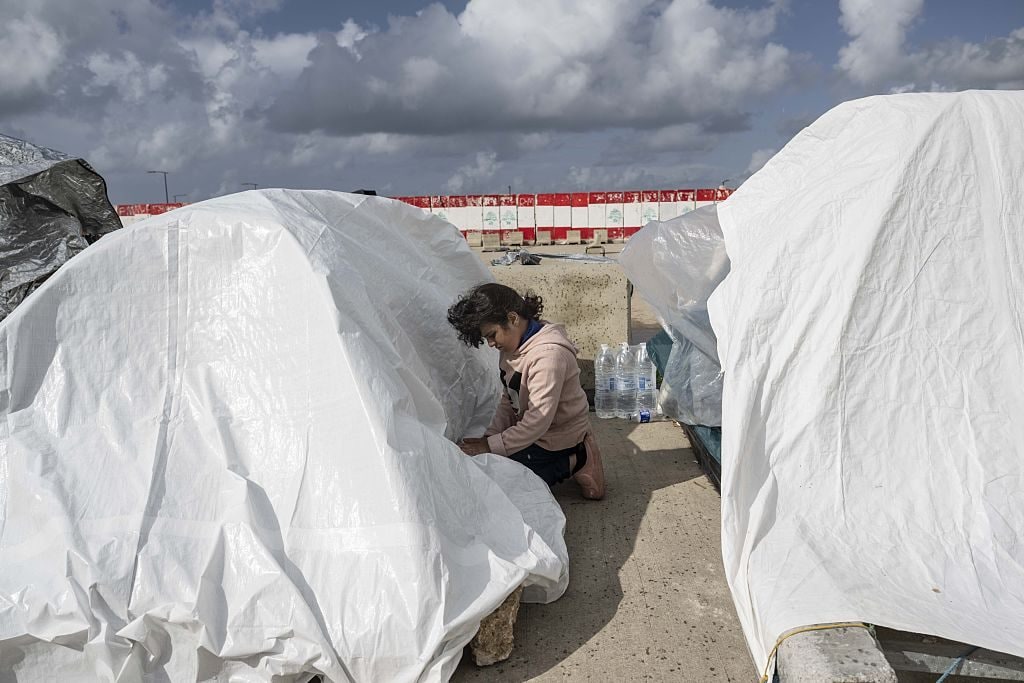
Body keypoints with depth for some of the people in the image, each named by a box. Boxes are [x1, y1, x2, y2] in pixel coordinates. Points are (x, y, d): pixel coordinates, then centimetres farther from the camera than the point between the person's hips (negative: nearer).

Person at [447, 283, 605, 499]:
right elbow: (508, 400, 8)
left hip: (556, 440, -10)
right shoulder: (514, 346, 1)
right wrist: (490, 435, -6)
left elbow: (539, 421, -30)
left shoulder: (548, 354, -29)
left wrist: (491, 446, -25)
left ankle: (575, 463, -3)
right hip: (530, 431, 10)